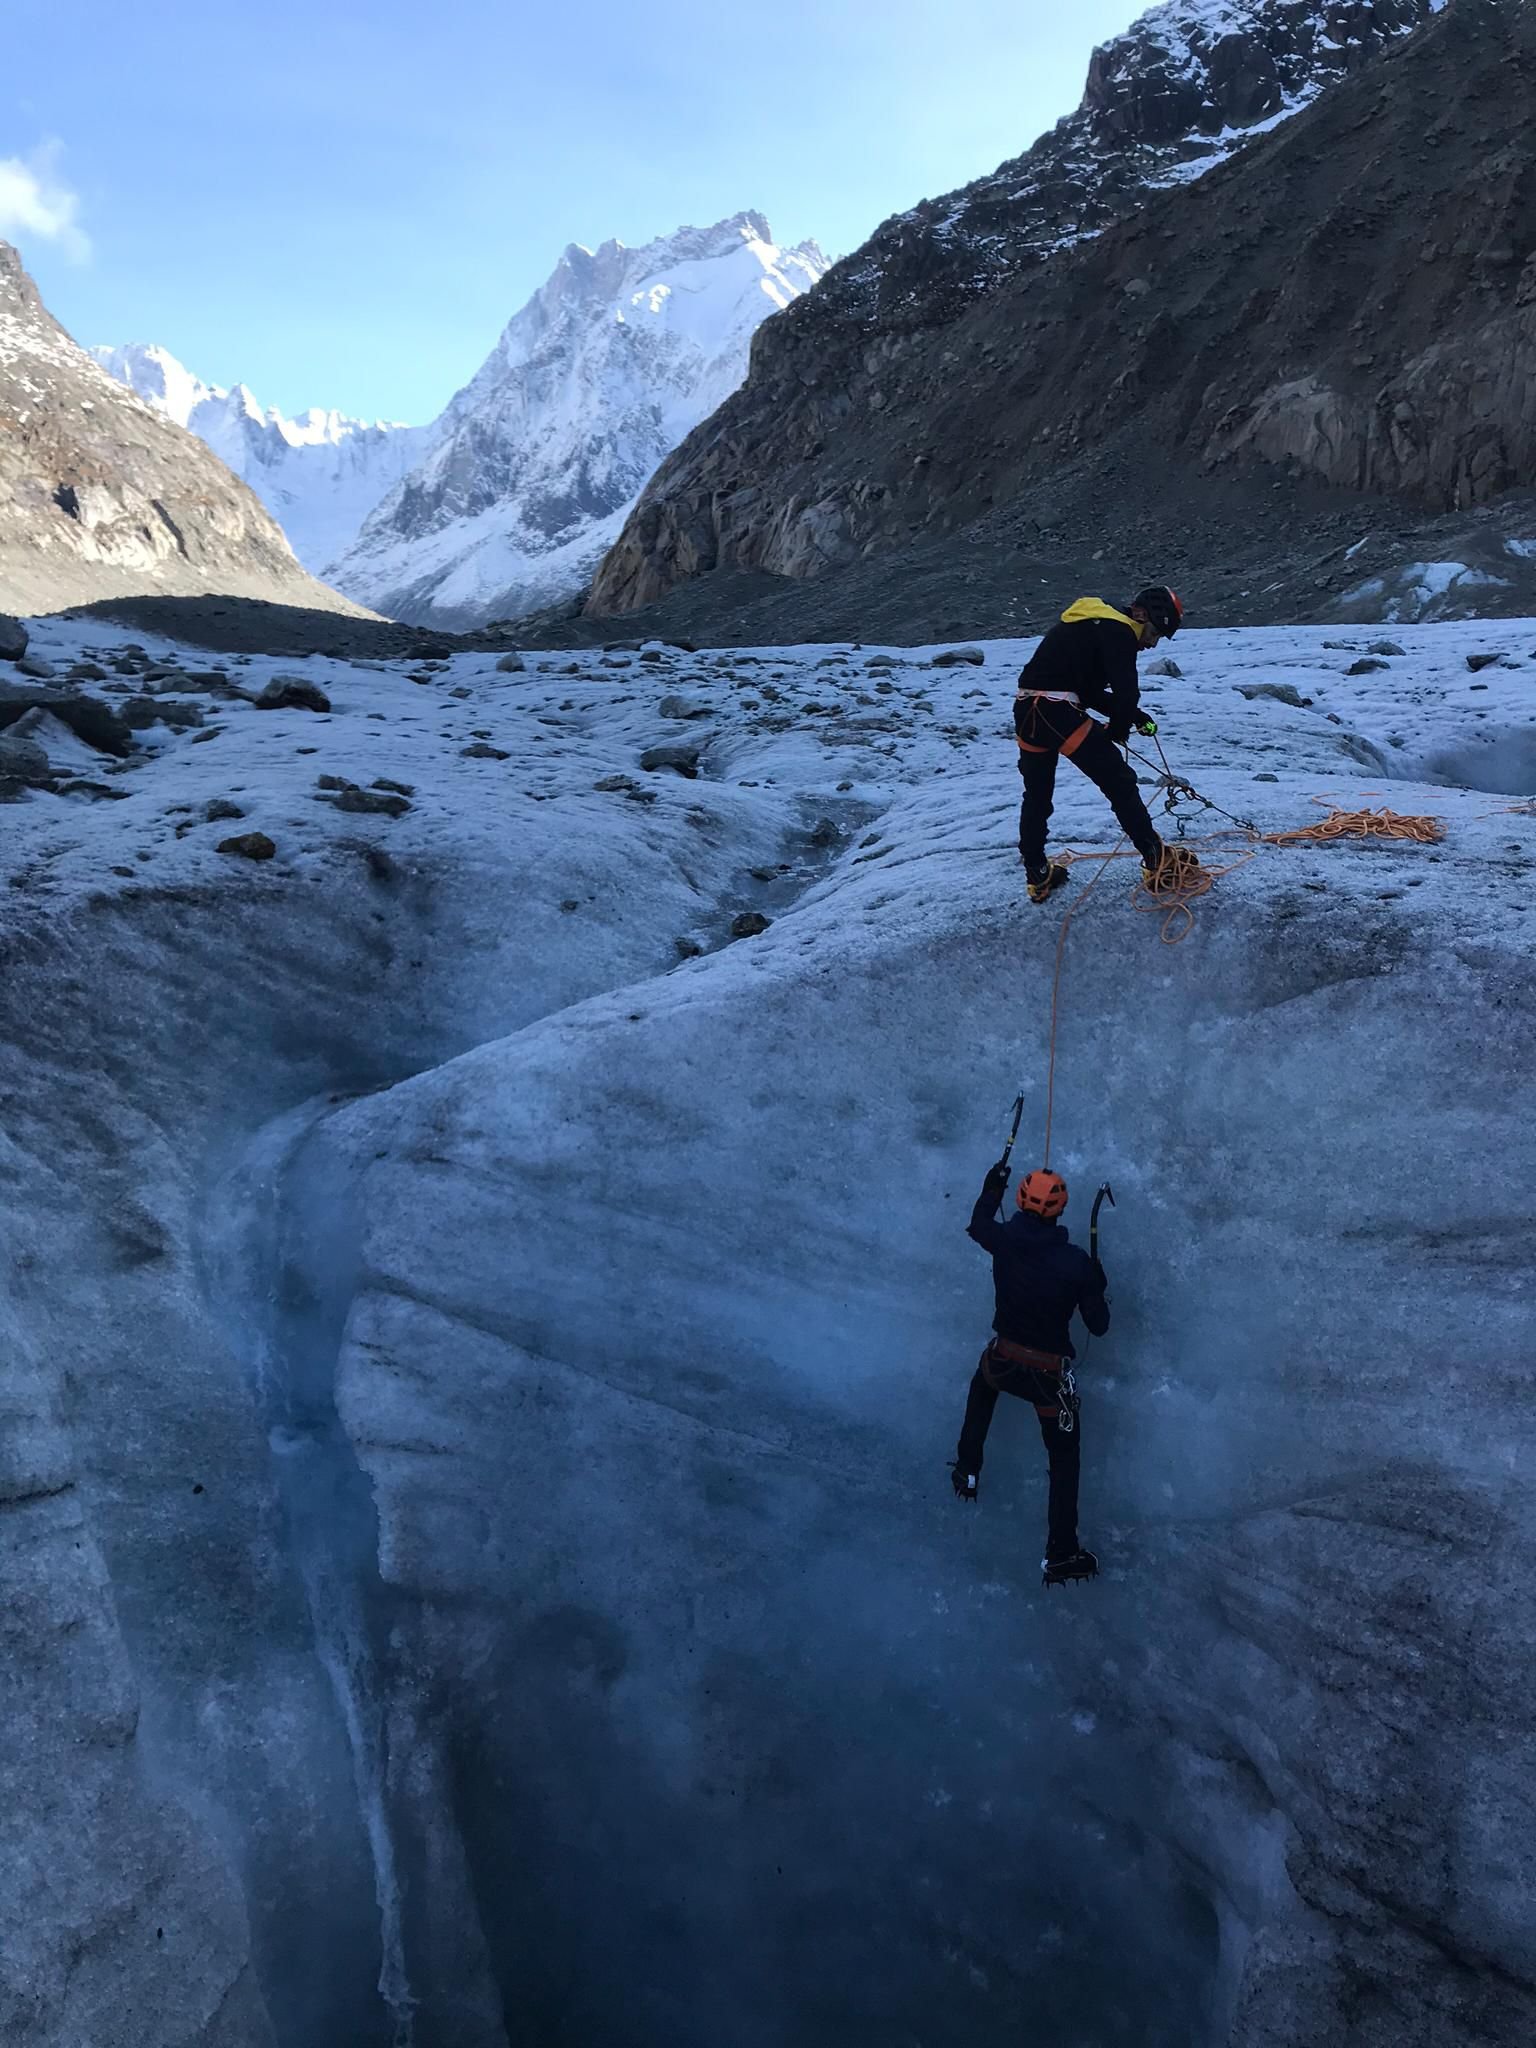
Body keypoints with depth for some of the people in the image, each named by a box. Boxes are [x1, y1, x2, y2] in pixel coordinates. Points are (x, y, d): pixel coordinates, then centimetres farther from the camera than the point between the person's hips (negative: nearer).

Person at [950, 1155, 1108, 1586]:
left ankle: (967, 1472, 44)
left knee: (982, 1388, 39)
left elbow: (978, 1224, 10)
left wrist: (992, 1187, 25)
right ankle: (1060, 1555, 20)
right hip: (1050, 1373, -2)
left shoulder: (1003, 1239, -16)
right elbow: (1099, 1325, -11)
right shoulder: (1076, 1262, -22)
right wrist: (1095, 1284, 6)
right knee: (1064, 1458, 16)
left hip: (1002, 1360, 3)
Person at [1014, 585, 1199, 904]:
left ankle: (1038, 876, 29)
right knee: (1118, 781, 1)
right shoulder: (1119, 632, -5)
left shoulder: (1097, 625, 24)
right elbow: (1126, 693, -14)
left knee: (1037, 795, 20)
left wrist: (1134, 716, 17)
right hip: (1057, 710, -9)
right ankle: (1157, 862, 6)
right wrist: (1118, 728, 5)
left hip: (1025, 709, 9)